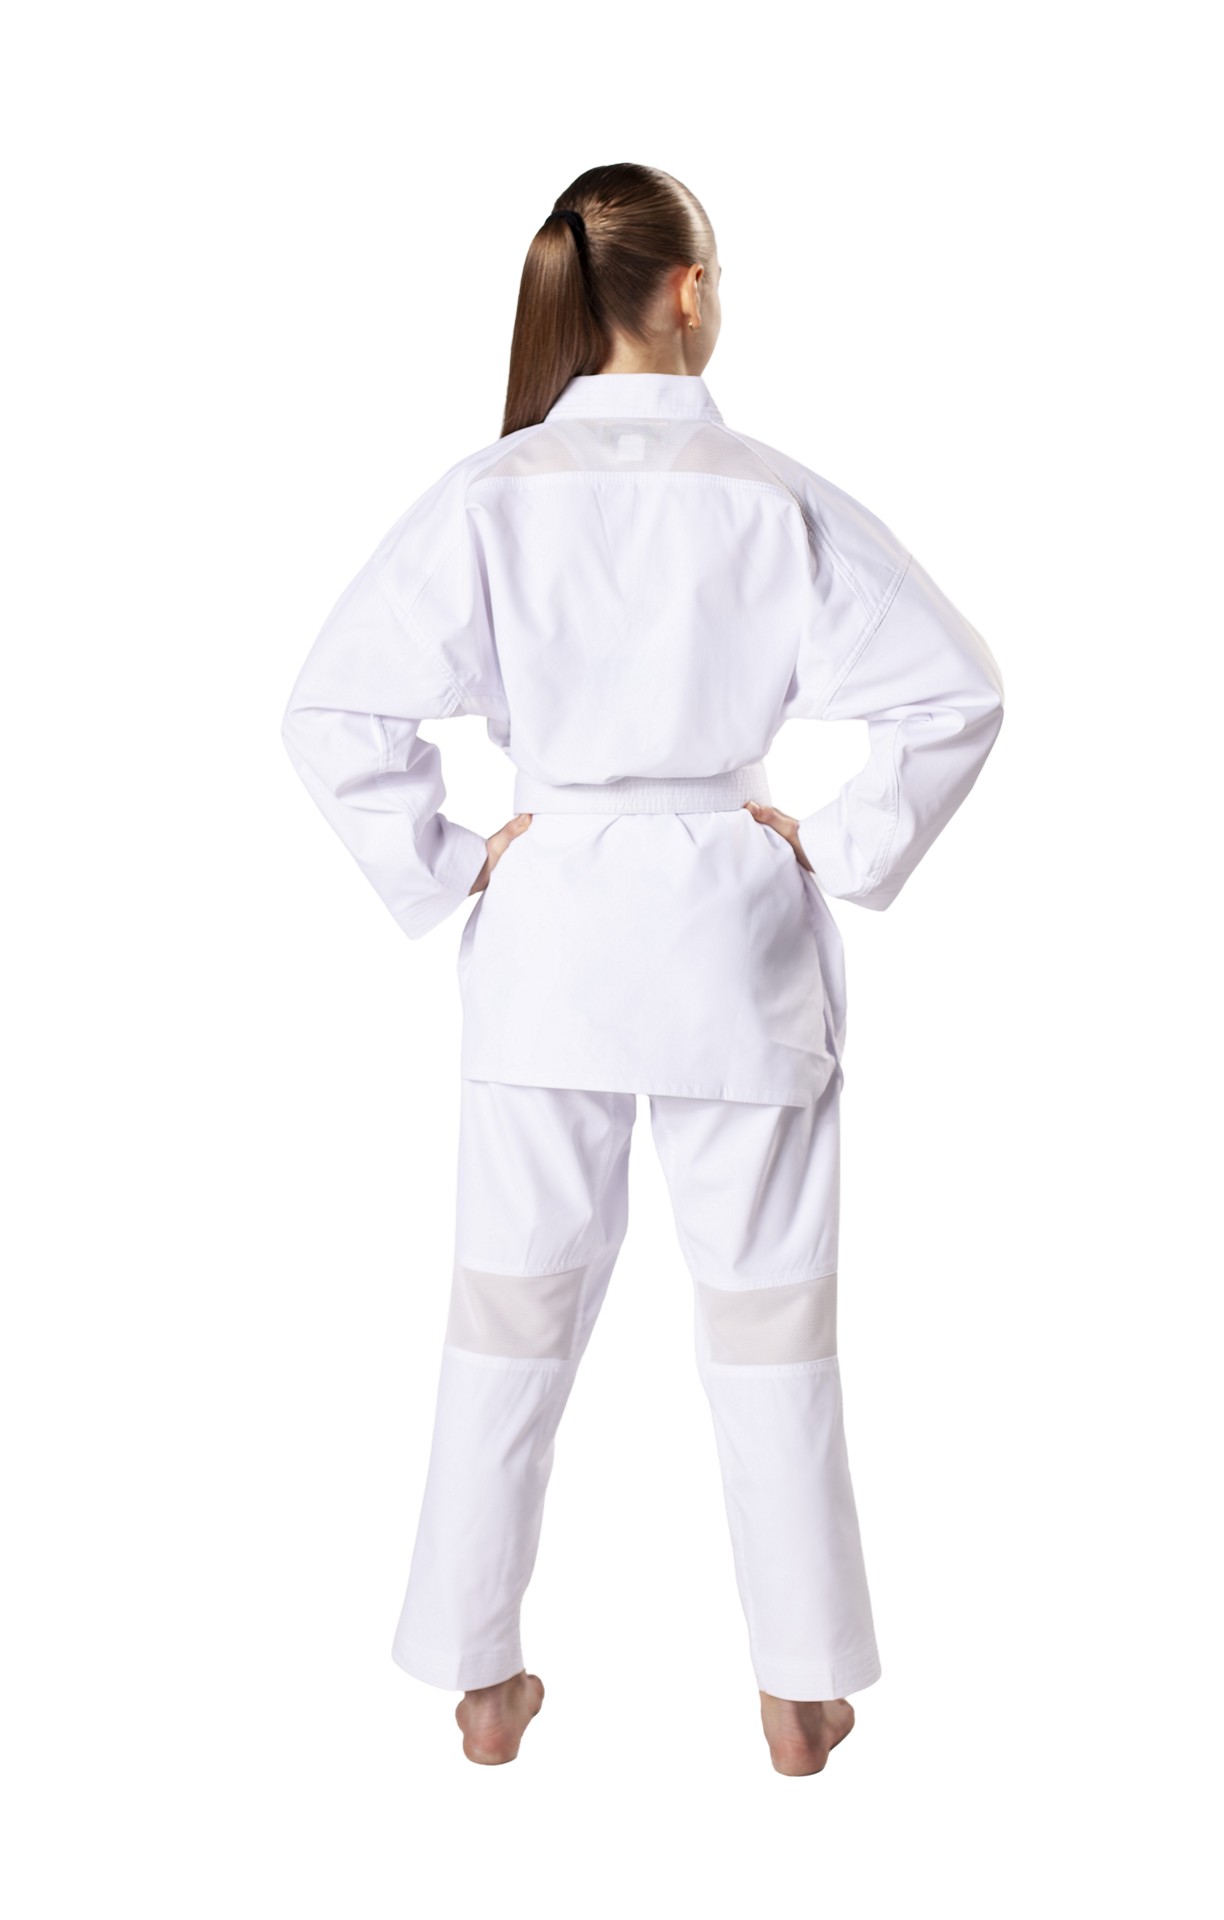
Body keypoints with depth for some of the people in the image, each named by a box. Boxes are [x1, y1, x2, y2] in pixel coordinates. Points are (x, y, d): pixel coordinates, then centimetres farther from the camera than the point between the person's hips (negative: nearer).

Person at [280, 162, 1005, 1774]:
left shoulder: (493, 491, -5)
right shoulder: (776, 498, -7)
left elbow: (334, 709, -9)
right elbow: (957, 693, -10)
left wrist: (440, 866, 0)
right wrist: (849, 851, -1)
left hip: (551, 927, 1)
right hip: (733, 930, -1)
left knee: (513, 1306, 14)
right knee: (768, 1310, 13)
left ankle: (484, 1681, 27)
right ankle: (802, 1689, 27)